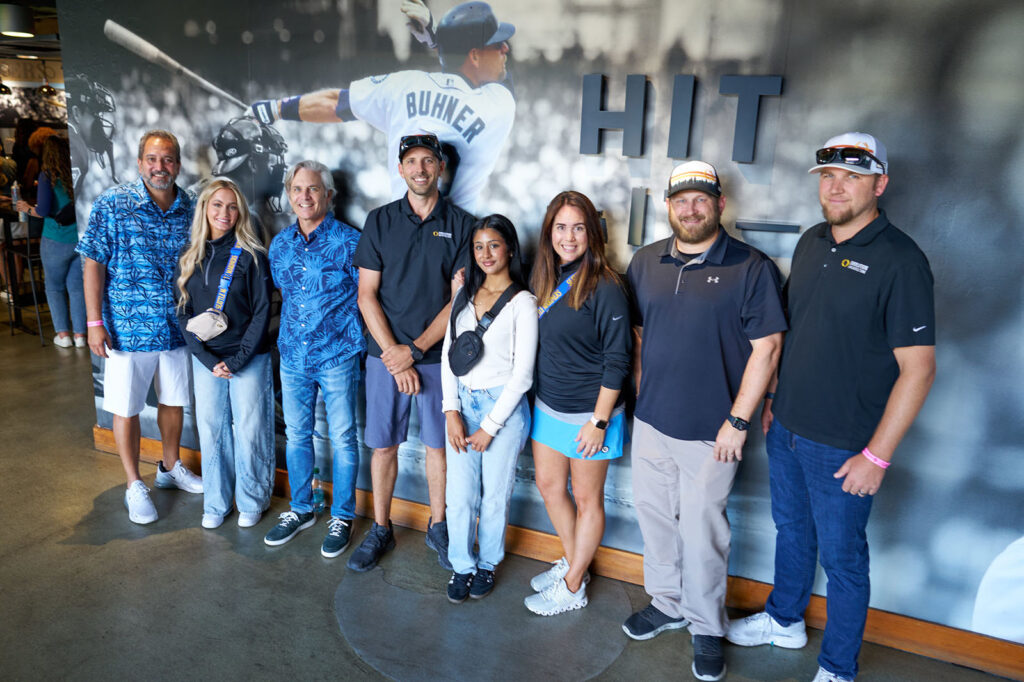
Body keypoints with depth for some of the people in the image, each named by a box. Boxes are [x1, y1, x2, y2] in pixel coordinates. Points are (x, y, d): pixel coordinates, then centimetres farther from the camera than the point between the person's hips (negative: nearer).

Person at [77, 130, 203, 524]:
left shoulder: (192, 209, 0)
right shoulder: (112, 204, -8)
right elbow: (93, 265, -7)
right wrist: (95, 322, -10)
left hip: (177, 327, 3)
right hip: (127, 328, -3)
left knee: (174, 400, 16)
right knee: (126, 407, 7)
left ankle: (170, 467, 38)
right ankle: (134, 485, 24)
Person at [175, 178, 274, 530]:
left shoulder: (251, 256, -5)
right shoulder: (189, 258, 6)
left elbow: (262, 311, -7)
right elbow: (184, 313, 5)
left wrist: (238, 359, -12)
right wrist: (207, 359, -7)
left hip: (248, 359, -3)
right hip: (206, 360, 3)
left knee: (249, 430, 4)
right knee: (211, 429, 10)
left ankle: (251, 501, 23)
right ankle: (216, 503, 27)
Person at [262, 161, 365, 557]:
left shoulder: (349, 242, -8)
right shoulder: (280, 245, 8)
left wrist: (357, 337, -7)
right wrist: (290, 335, 13)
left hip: (337, 356, -5)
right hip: (293, 357, 5)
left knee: (342, 438, 5)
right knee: (296, 435, 14)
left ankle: (342, 517, 21)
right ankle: (301, 509, 32)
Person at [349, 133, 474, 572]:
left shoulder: (461, 224, 0)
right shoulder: (380, 221, 4)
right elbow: (366, 295, 0)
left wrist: (415, 349, -11)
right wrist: (394, 356, -10)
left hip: (438, 357, -1)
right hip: (385, 355, 1)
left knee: (438, 443, 9)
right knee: (383, 445, 8)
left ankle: (438, 527, 28)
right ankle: (381, 530, 26)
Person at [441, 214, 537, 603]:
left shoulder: (522, 302, -8)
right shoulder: (465, 295, 8)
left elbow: (522, 374, -9)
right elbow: (448, 354, 8)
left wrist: (490, 427, -9)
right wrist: (451, 412, -3)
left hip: (503, 406, -4)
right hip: (462, 403, 4)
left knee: (495, 495, 7)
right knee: (460, 495, 6)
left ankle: (488, 564, 30)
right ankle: (462, 565, 26)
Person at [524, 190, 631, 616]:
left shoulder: (604, 288, -19)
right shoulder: (543, 279, 3)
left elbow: (616, 360, -17)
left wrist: (599, 421, -17)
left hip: (588, 414, -7)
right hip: (548, 406, 7)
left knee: (586, 499, 10)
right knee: (548, 485, 19)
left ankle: (572, 588, 28)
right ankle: (572, 562, 41)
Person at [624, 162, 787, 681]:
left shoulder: (751, 268, -9)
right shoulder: (645, 262, 6)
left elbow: (766, 348, -10)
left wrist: (738, 421, -12)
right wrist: (641, 394, 9)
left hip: (710, 431, -5)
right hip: (650, 422, 5)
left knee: (701, 530, 6)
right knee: (654, 517, 16)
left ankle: (707, 628, 28)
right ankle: (666, 603, 39)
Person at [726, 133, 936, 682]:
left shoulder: (900, 260, -17)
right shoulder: (811, 243, 4)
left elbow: (918, 368, -18)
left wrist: (876, 455, -19)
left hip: (844, 446, -6)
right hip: (786, 428, 6)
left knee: (841, 556, 10)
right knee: (791, 529, 23)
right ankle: (784, 620, 46)